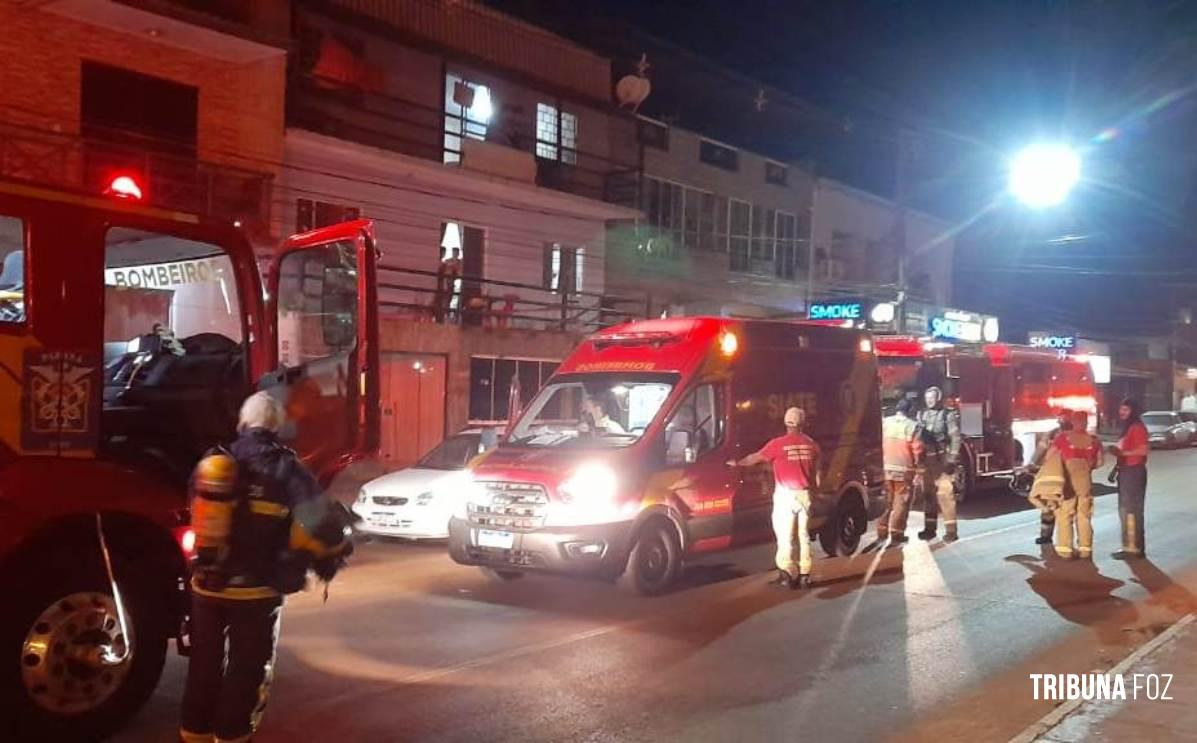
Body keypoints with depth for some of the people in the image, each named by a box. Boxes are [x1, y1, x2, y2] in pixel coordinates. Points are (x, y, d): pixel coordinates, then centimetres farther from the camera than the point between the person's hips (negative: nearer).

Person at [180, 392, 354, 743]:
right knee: (246, 667, 10)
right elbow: (321, 521, -21)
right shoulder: (287, 468, -9)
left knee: (204, 662, 18)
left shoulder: (210, 463, 4)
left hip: (207, 585, 4)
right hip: (256, 589, -4)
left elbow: (196, 516, 13)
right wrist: (329, 557, -4)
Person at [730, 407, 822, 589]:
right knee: (803, 535, 11)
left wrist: (737, 464, 11)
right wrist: (816, 488, 29)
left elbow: (756, 457, -4)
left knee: (785, 536, 1)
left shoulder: (779, 444, -11)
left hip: (785, 494, -4)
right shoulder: (810, 444, 3)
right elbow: (816, 470, 15)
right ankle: (804, 574, 12)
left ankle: (786, 574, -3)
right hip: (804, 494, 4)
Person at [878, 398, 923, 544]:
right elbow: (917, 449, -9)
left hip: (886, 467, 4)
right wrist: (916, 463, 6)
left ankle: (882, 531, 17)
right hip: (904, 469, -4)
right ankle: (896, 533, 3)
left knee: (886, 500, 14)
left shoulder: (884, 423, 2)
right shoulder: (912, 426, -9)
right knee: (901, 501, 3)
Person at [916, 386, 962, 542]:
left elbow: (955, 438, -9)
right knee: (927, 494, 10)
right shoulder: (921, 415, 12)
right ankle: (930, 527, 19)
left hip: (942, 459, -5)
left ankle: (951, 530, -7)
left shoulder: (948, 415, -3)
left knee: (945, 493, -10)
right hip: (926, 459, 6)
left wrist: (951, 460, -16)